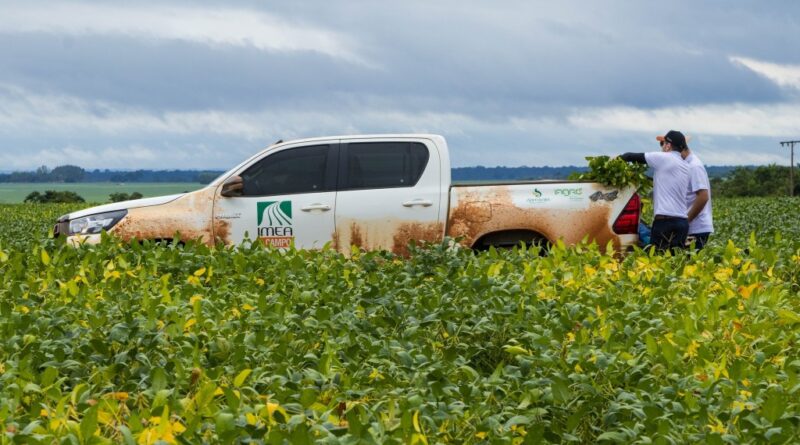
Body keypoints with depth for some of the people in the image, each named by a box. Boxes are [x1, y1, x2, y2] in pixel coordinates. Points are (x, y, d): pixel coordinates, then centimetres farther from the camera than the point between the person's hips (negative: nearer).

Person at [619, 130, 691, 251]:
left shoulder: (663, 158, -3)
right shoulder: (686, 166, 17)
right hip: (683, 222, 7)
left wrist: (619, 158, 20)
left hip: (665, 220, -7)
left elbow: (633, 157, 3)